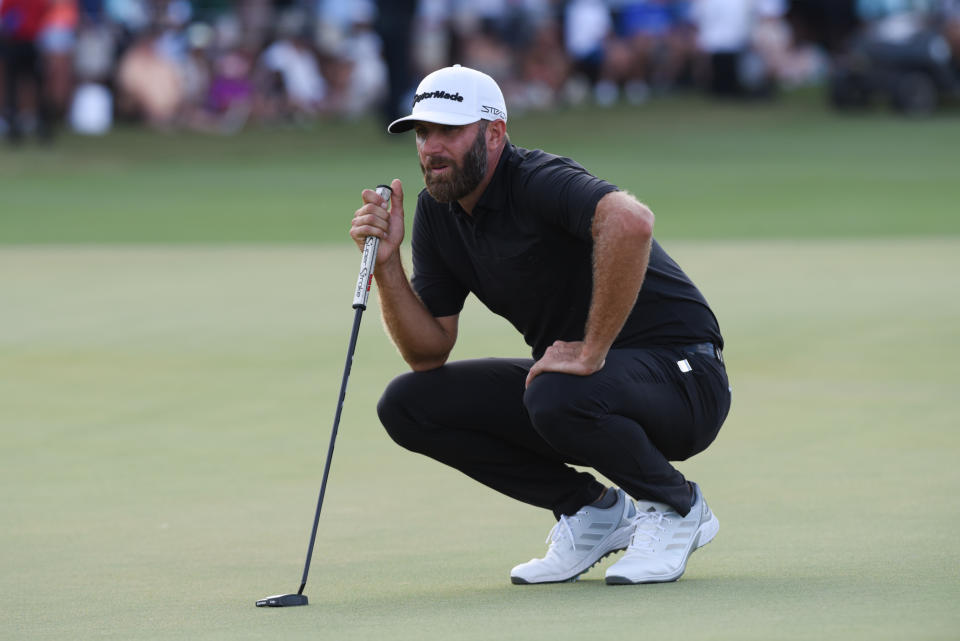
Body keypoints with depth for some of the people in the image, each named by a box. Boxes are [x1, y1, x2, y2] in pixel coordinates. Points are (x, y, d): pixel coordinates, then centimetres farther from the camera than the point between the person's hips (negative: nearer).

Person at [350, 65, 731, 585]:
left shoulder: (539, 182, -22)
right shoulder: (437, 211, 4)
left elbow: (630, 222, -45)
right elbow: (427, 352, 3)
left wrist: (592, 351, -38)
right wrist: (386, 262, -12)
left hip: (680, 377, -8)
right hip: (565, 374, 8)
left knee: (557, 398, -39)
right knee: (407, 404, -4)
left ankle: (674, 506, -7)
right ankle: (592, 512, 6)